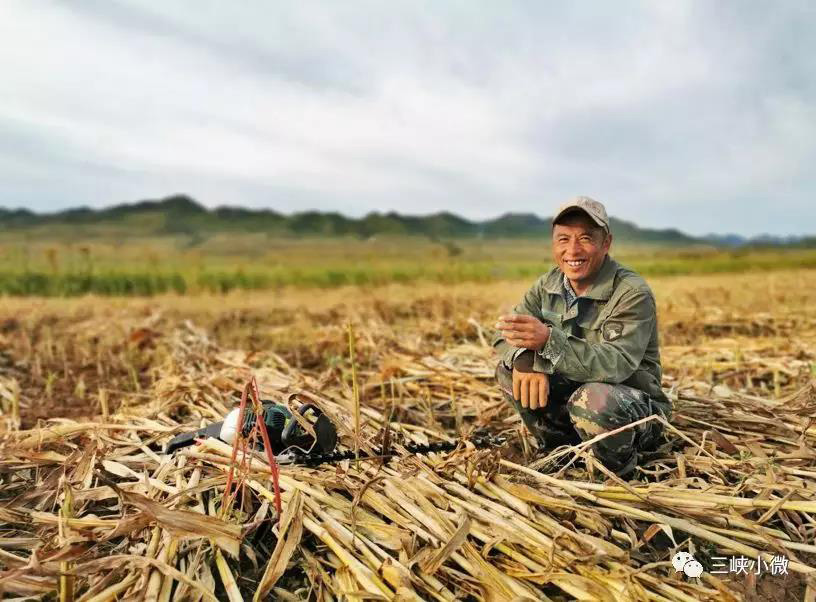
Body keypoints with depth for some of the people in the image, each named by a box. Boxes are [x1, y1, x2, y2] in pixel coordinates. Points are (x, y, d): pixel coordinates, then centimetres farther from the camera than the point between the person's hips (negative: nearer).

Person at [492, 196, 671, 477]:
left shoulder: (633, 293, -21)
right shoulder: (549, 284, -2)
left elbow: (616, 365, -34)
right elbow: (505, 333, -7)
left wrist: (548, 340, -48)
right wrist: (525, 359, -32)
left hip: (635, 409, -6)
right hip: (572, 392, 6)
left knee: (592, 399, -38)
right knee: (509, 368, -11)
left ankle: (622, 474, -4)